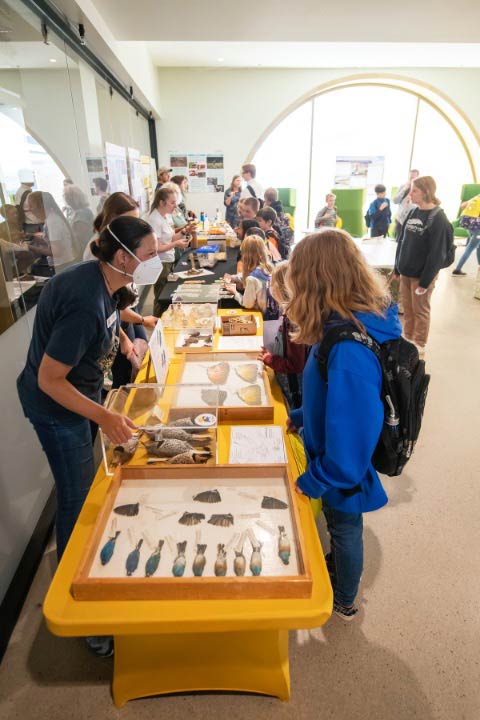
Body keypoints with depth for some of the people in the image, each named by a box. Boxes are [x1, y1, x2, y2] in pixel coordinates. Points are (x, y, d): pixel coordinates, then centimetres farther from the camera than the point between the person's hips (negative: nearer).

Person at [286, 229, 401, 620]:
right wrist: (302, 416, 10)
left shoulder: (349, 349, -39)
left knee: (344, 527, 19)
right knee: (341, 524, 31)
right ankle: (337, 567, 60)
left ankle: (343, 601, 49)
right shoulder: (367, 320, -8)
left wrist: (315, 480, -20)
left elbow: (350, 429, -34)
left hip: (344, 469, -7)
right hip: (345, 457, 7)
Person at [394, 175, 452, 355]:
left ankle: (419, 346, 22)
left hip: (422, 275, -6)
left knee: (420, 311, 7)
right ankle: (407, 340, 32)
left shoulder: (438, 218, -16)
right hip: (406, 272, 6)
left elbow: (437, 254, -18)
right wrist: (397, 268, 11)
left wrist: (425, 281, -19)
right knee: (407, 309, 16)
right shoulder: (412, 213, 6)